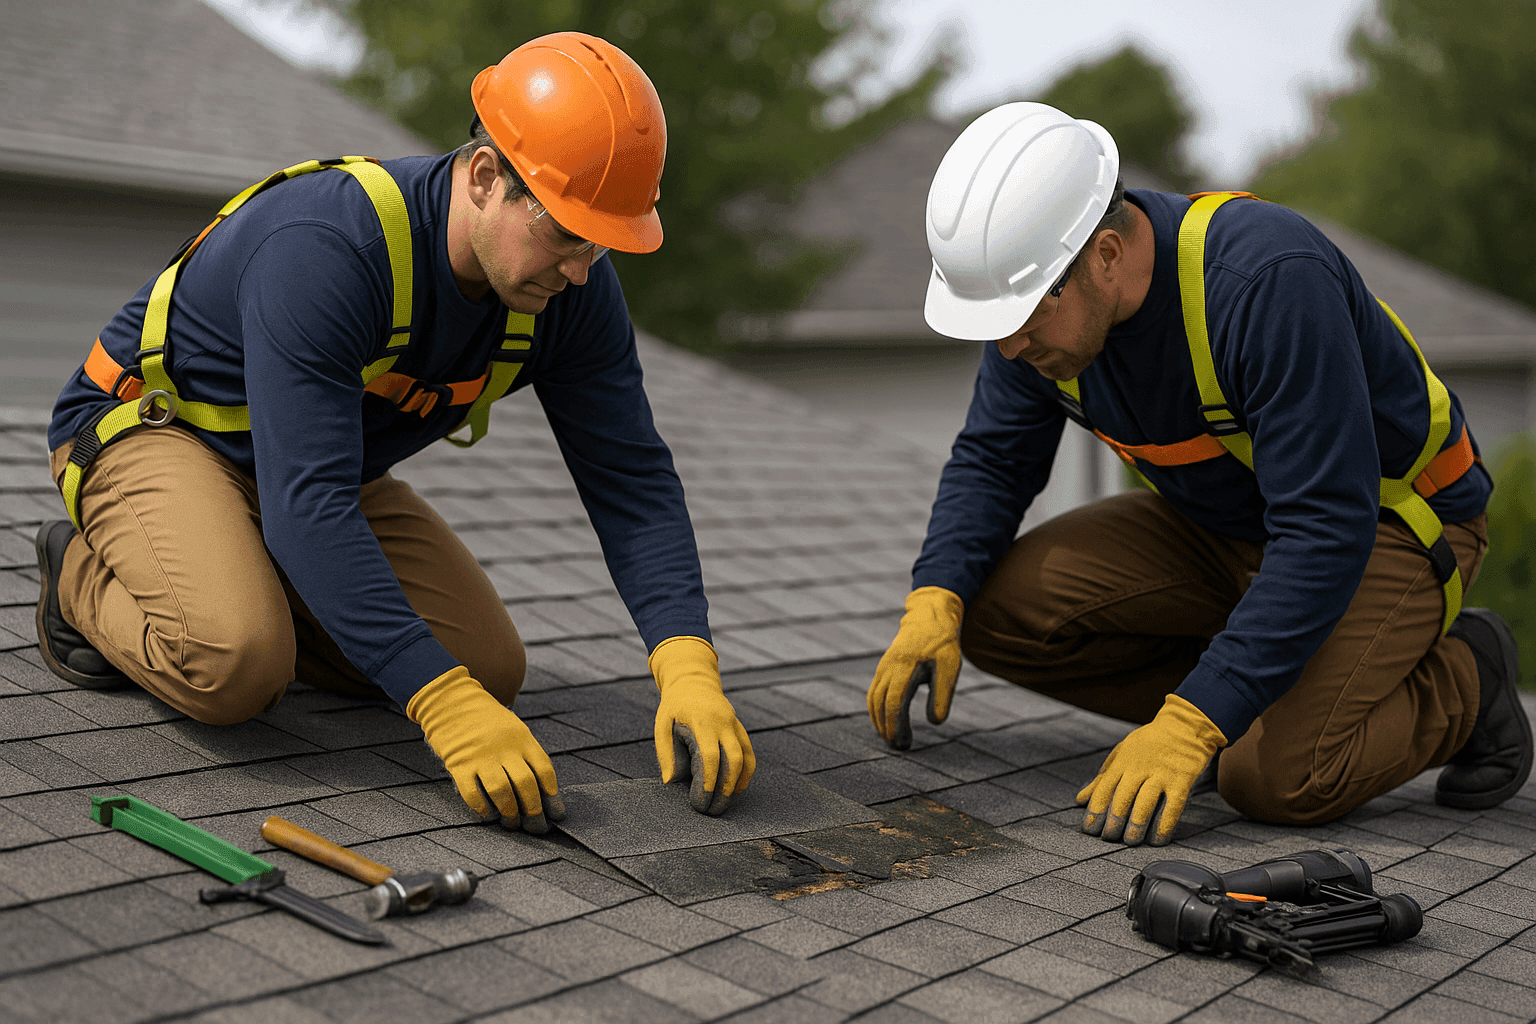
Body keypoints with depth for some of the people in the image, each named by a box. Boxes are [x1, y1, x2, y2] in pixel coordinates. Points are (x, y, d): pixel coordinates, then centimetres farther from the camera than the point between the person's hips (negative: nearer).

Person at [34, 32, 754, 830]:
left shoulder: (570, 287, -16)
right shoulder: (324, 248, -38)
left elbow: (632, 478, -15)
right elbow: (308, 505, -42)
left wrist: (689, 671, -29)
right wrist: (447, 710, -48)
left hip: (324, 463, 7)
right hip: (152, 425, -7)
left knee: (489, 668, -6)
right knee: (237, 665, -34)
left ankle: (248, 582, 14)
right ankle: (86, 577, 0)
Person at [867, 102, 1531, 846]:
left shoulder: (1271, 280, -35)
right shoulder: (1040, 294, -14)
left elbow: (1326, 534, -36)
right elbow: (992, 460, -2)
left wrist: (1188, 727, -39)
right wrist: (933, 603, -20)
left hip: (1391, 521, -6)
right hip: (1217, 523, 6)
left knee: (1275, 778, -26)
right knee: (995, 609, -13)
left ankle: (1462, 681, 4)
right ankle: (1231, 700, 4)